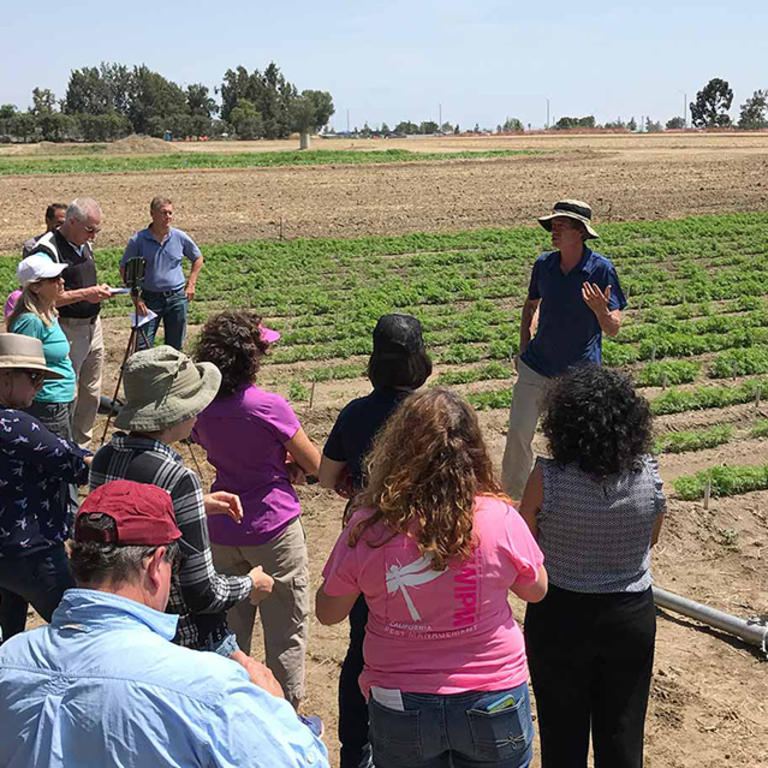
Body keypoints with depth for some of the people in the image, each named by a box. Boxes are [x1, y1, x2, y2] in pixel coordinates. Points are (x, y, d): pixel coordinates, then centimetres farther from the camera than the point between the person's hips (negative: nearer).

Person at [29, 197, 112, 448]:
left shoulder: (85, 244, 11)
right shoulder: (48, 249, -16)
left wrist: (98, 290, 10)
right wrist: (85, 294, -25)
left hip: (93, 326, 9)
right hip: (67, 331, -9)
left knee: (91, 394, 15)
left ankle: (82, 448, 28)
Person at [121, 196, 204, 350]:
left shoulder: (180, 237, -1)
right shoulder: (138, 240, -7)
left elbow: (198, 259, 15)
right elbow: (124, 269, 1)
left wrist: (191, 285, 6)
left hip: (177, 297, 2)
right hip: (150, 298, -2)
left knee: (175, 347, 11)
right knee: (143, 348, -6)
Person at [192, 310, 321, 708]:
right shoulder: (269, 406, -18)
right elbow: (314, 465, -8)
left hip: (221, 531, 6)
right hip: (273, 529, -5)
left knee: (229, 629, 18)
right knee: (285, 629, 10)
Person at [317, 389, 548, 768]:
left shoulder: (367, 530, -18)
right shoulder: (500, 520, -18)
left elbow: (327, 613, -2)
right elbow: (536, 590, 1)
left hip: (399, 709, 0)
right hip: (492, 705, 0)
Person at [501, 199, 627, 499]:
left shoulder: (601, 269, -13)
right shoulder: (544, 264, -2)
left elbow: (613, 329, -13)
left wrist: (601, 310, -35)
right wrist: (524, 349, 10)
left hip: (580, 373, -3)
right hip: (537, 366, 3)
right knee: (518, 434, 0)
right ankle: (511, 497, 19)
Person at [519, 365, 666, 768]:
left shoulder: (547, 479, -23)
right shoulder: (650, 475, -14)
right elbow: (651, 540, 2)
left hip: (560, 615, -2)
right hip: (632, 614, 2)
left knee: (562, 733, 17)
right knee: (622, 734, 19)